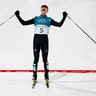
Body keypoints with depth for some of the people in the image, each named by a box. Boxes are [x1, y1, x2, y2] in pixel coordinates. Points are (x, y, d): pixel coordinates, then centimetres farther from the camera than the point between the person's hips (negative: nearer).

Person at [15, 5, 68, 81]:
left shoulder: (49, 20, 9)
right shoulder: (36, 19, 11)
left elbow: (59, 25, 2)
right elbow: (24, 23, 10)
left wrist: (64, 17, -5)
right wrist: (18, 16, 4)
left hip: (44, 39, -1)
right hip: (36, 39, 1)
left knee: (45, 58, 2)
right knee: (36, 58, 2)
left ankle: (46, 74, 13)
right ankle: (34, 75, 10)